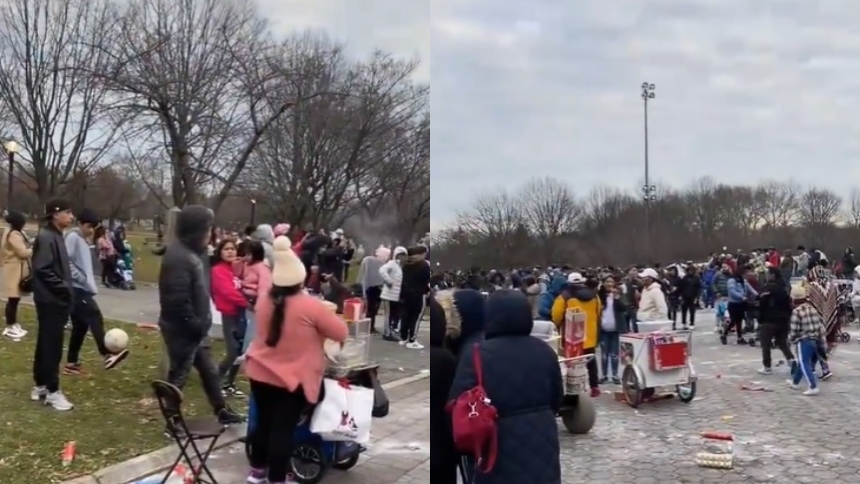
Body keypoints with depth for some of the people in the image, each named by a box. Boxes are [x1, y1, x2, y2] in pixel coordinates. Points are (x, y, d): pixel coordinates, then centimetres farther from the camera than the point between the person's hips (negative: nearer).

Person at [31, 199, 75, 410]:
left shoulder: (56, 236, 14)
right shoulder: (46, 237, -16)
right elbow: (43, 270, -23)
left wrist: (66, 289, 9)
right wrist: (64, 288, -19)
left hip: (56, 300, 10)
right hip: (51, 300, -10)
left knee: (46, 344, 15)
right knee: (52, 346, -4)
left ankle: (40, 386, 24)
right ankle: (52, 391, 1)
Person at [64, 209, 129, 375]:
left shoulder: (83, 241, 19)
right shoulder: (72, 237, -8)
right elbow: (66, 262, -17)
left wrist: (91, 285, 11)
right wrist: (81, 279, -18)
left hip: (82, 289, 10)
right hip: (76, 288, -10)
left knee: (80, 325, 10)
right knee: (95, 317, -18)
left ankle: (72, 362, 16)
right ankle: (107, 355, -26)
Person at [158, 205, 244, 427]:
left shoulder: (193, 252, 10)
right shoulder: (178, 257, -24)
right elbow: (178, 300, -29)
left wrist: (201, 323, 12)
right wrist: (195, 325, -21)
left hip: (194, 328, 10)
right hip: (182, 329, -10)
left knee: (209, 370, 19)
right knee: (179, 375, 3)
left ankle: (222, 411, 31)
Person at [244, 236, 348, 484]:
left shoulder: (264, 299, -4)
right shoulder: (310, 306, -21)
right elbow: (341, 333, -11)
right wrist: (324, 316, 7)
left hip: (260, 373, 5)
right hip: (292, 379, -5)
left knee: (263, 422, 19)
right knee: (283, 429, 3)